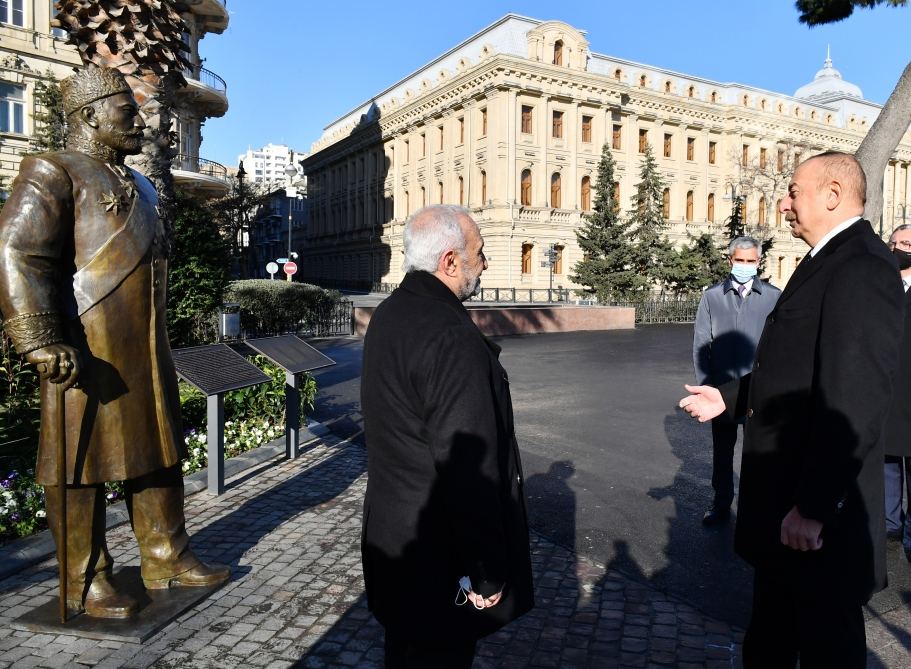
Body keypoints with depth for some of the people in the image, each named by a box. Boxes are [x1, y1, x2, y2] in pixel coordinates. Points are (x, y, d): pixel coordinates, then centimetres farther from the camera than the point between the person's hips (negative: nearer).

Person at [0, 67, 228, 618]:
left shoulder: (138, 186, 20)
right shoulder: (54, 173, -5)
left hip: (146, 349, 8)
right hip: (87, 350, -8)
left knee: (157, 450, 13)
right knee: (84, 460, 3)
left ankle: (166, 557, 27)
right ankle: (87, 579, 18)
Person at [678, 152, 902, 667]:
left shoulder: (861, 267, -21)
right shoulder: (830, 262, 10)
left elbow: (852, 402, -28)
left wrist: (814, 506, -26)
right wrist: (728, 397, 13)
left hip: (818, 506, -9)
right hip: (787, 492, 9)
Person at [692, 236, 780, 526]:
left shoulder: (773, 297, -1)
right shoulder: (712, 296, 2)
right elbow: (700, 343, 3)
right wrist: (704, 384, -1)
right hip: (722, 388, 1)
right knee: (722, 450, 13)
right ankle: (721, 503, 26)